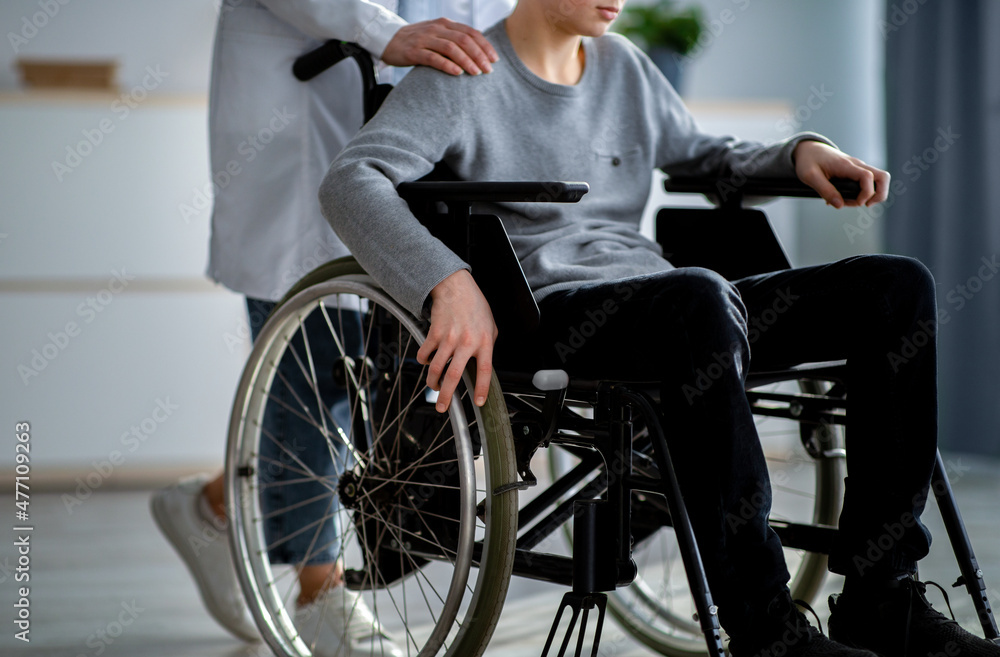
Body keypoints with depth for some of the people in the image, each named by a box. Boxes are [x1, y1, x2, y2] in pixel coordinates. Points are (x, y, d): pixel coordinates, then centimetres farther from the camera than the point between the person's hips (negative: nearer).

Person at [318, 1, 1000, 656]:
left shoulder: (625, 65, 22)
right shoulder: (466, 77, 0)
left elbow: (704, 156, 35)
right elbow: (350, 179, -15)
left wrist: (801, 152, 13)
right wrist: (450, 282, -32)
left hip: (664, 306, 7)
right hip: (547, 318, -7)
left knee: (897, 286, -10)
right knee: (701, 297, -40)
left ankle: (880, 600, -15)